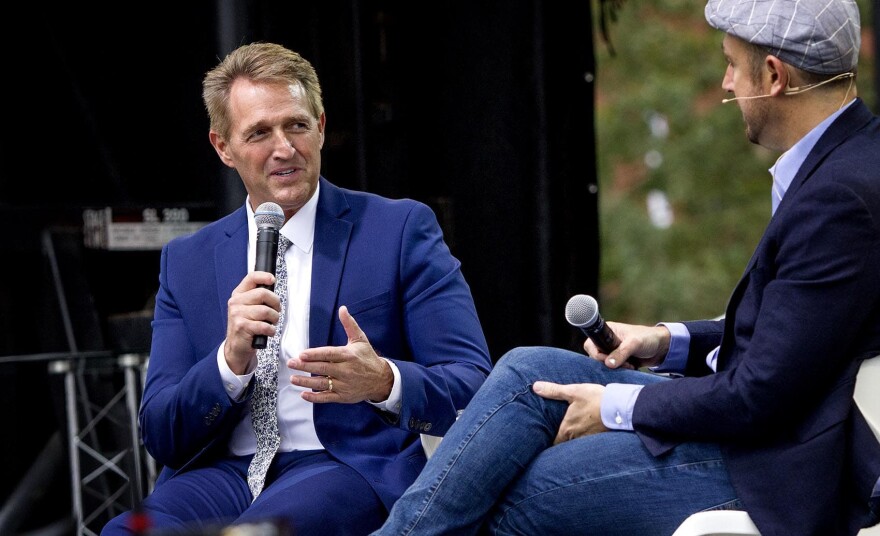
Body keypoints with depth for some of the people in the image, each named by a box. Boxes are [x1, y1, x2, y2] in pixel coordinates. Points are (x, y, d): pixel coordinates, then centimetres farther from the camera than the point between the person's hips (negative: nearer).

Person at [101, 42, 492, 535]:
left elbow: (474, 388, -2)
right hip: (225, 472, 3)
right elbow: (162, 439, 8)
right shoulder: (187, 262, 14)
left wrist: (383, 382, -24)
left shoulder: (401, 230, 5)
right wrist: (231, 361, -13)